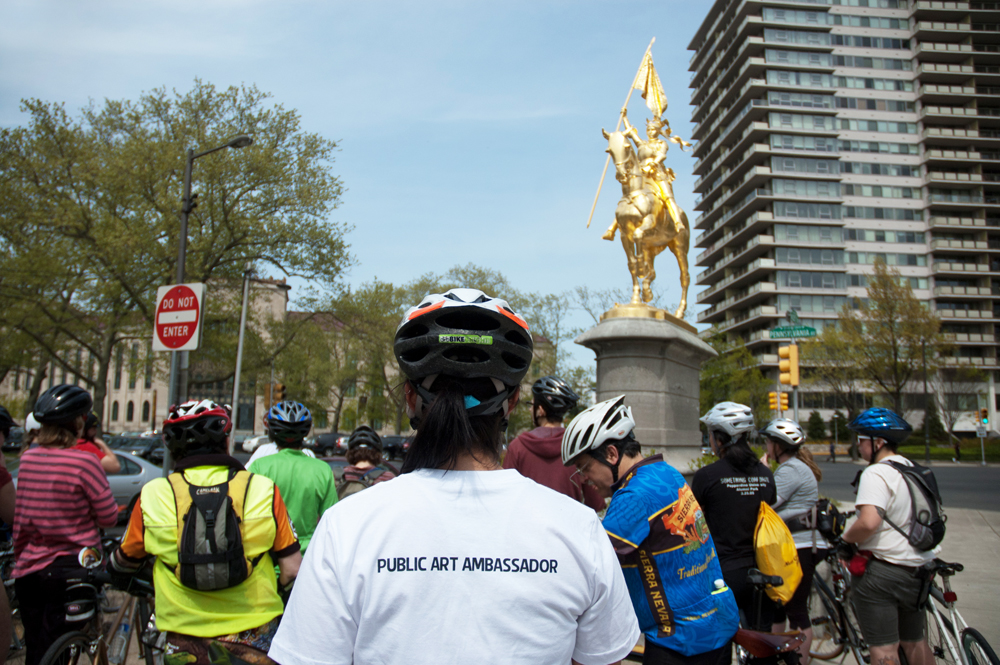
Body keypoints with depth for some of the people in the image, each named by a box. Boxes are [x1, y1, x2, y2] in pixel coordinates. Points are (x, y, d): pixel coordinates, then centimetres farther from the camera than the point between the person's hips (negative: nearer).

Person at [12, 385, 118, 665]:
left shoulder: (27, 458, 0)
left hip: (29, 571, 6)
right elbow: (109, 518, -10)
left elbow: (19, 517, 11)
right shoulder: (83, 462, -18)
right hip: (70, 570, -5)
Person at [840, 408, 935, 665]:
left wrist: (846, 538, -13)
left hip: (880, 571, -8)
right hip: (917, 570, 8)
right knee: (915, 642, 22)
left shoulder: (876, 473, -18)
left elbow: (869, 522, -31)